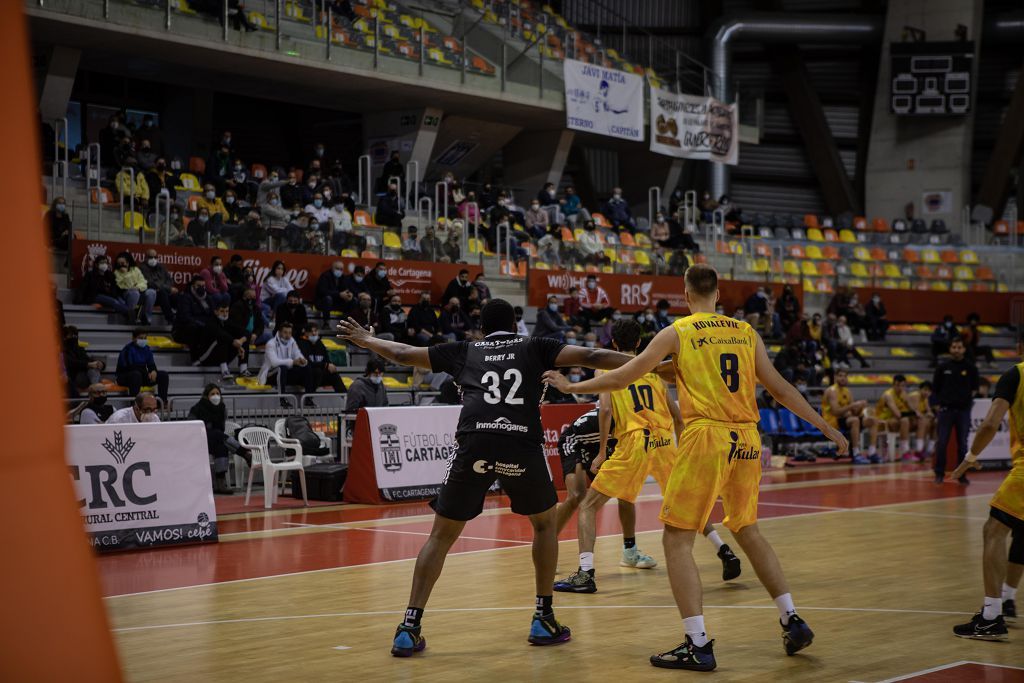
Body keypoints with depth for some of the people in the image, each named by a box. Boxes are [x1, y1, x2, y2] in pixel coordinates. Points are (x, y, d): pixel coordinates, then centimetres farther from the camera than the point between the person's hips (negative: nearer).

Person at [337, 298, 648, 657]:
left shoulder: (464, 351, 26)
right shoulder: (533, 347, 22)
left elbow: (402, 353, 34)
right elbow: (590, 357, 11)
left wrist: (364, 339, 51)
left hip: (474, 444, 1)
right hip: (522, 445, -1)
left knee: (442, 535, 14)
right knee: (546, 523, 25)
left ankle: (409, 628, 6)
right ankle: (544, 620, 21)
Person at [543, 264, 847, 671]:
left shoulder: (677, 332, 2)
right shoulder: (746, 332, 12)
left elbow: (622, 378, 3)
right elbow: (780, 389, 13)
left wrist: (570, 386, 16)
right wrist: (825, 427, 22)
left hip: (706, 438, -5)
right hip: (746, 440, 5)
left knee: (677, 540, 1)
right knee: (746, 530, 23)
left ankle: (698, 646, -7)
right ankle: (792, 622, 21)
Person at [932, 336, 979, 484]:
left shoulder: (971, 367, 3)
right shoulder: (943, 367, 3)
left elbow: (974, 388, 12)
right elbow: (935, 388, 9)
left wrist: (967, 400, 3)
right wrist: (939, 403, 3)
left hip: (964, 410, 0)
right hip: (946, 409, 0)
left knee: (962, 444, 4)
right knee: (941, 443, -2)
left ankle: (961, 474, 12)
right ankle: (939, 473, 7)